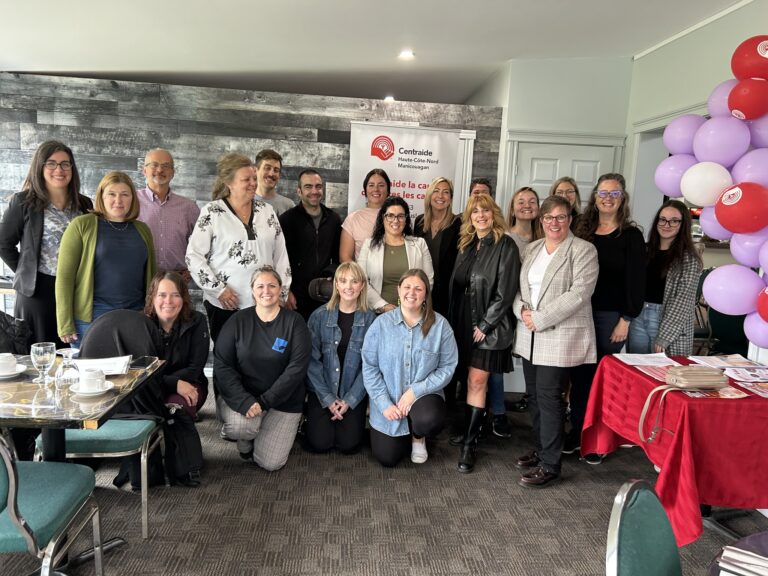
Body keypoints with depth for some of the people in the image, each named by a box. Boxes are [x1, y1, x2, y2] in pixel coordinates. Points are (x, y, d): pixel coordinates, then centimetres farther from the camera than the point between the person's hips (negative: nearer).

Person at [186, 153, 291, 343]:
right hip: (224, 304, -3)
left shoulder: (266, 210, 7)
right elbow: (193, 256, -5)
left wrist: (282, 293, 6)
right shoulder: (212, 213, -4)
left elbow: (280, 254, 10)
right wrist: (217, 289, -10)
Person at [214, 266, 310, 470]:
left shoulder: (294, 321, -8)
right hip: (242, 395, 0)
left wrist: (265, 401, -21)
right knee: (242, 426, -32)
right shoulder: (238, 320, -4)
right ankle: (244, 441, 7)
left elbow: (297, 367, -14)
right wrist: (244, 400, -23)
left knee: (270, 463, -6)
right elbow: (222, 364, -9)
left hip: (282, 400, 0)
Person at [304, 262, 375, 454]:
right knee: (319, 443, -10)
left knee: (348, 444, -10)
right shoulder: (319, 316, -5)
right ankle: (311, 420, 23)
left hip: (354, 394, 0)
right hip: (321, 392, 0)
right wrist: (327, 399, -11)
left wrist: (349, 400, -12)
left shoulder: (370, 319, -5)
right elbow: (312, 360, -6)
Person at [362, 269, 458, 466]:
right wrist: (384, 404, -15)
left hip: (424, 395, -1)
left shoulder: (440, 325, -10)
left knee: (430, 421, -34)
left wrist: (415, 391, -18)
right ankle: (403, 434, 36)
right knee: (387, 458, -1)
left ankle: (418, 437, 6)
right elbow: (369, 367, -7)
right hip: (388, 401, 1)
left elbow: (447, 367, -9)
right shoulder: (381, 323, -8)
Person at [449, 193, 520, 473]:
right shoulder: (466, 245, 11)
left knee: (477, 381, -3)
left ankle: (469, 444, 4)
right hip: (463, 323, 5)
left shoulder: (506, 246, -7)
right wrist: (454, 321, 8)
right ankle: (472, 429, 23)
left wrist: (485, 325, -12)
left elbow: (505, 291, -12)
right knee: (470, 380, 8)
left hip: (488, 327, -5)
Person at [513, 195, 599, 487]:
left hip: (560, 337, -6)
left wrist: (540, 318, -16)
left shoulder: (583, 250, -5)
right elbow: (518, 286, 15)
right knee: (534, 395, 12)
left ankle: (549, 465, 6)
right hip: (530, 336, 6)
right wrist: (522, 309, -6)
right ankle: (540, 449, 28)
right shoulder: (530, 249, 14)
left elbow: (579, 293, -15)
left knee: (549, 397, -5)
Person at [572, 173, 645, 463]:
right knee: (579, 374, 9)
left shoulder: (631, 235, -2)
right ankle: (577, 430, 23)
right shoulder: (583, 231, 9)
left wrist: (626, 319, -11)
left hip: (610, 316, -3)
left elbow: (636, 280, -6)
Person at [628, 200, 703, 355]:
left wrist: (664, 337, -16)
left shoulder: (689, 258, -5)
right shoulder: (647, 249, 10)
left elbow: (682, 301, -10)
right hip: (638, 316, 5)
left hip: (668, 319, -4)